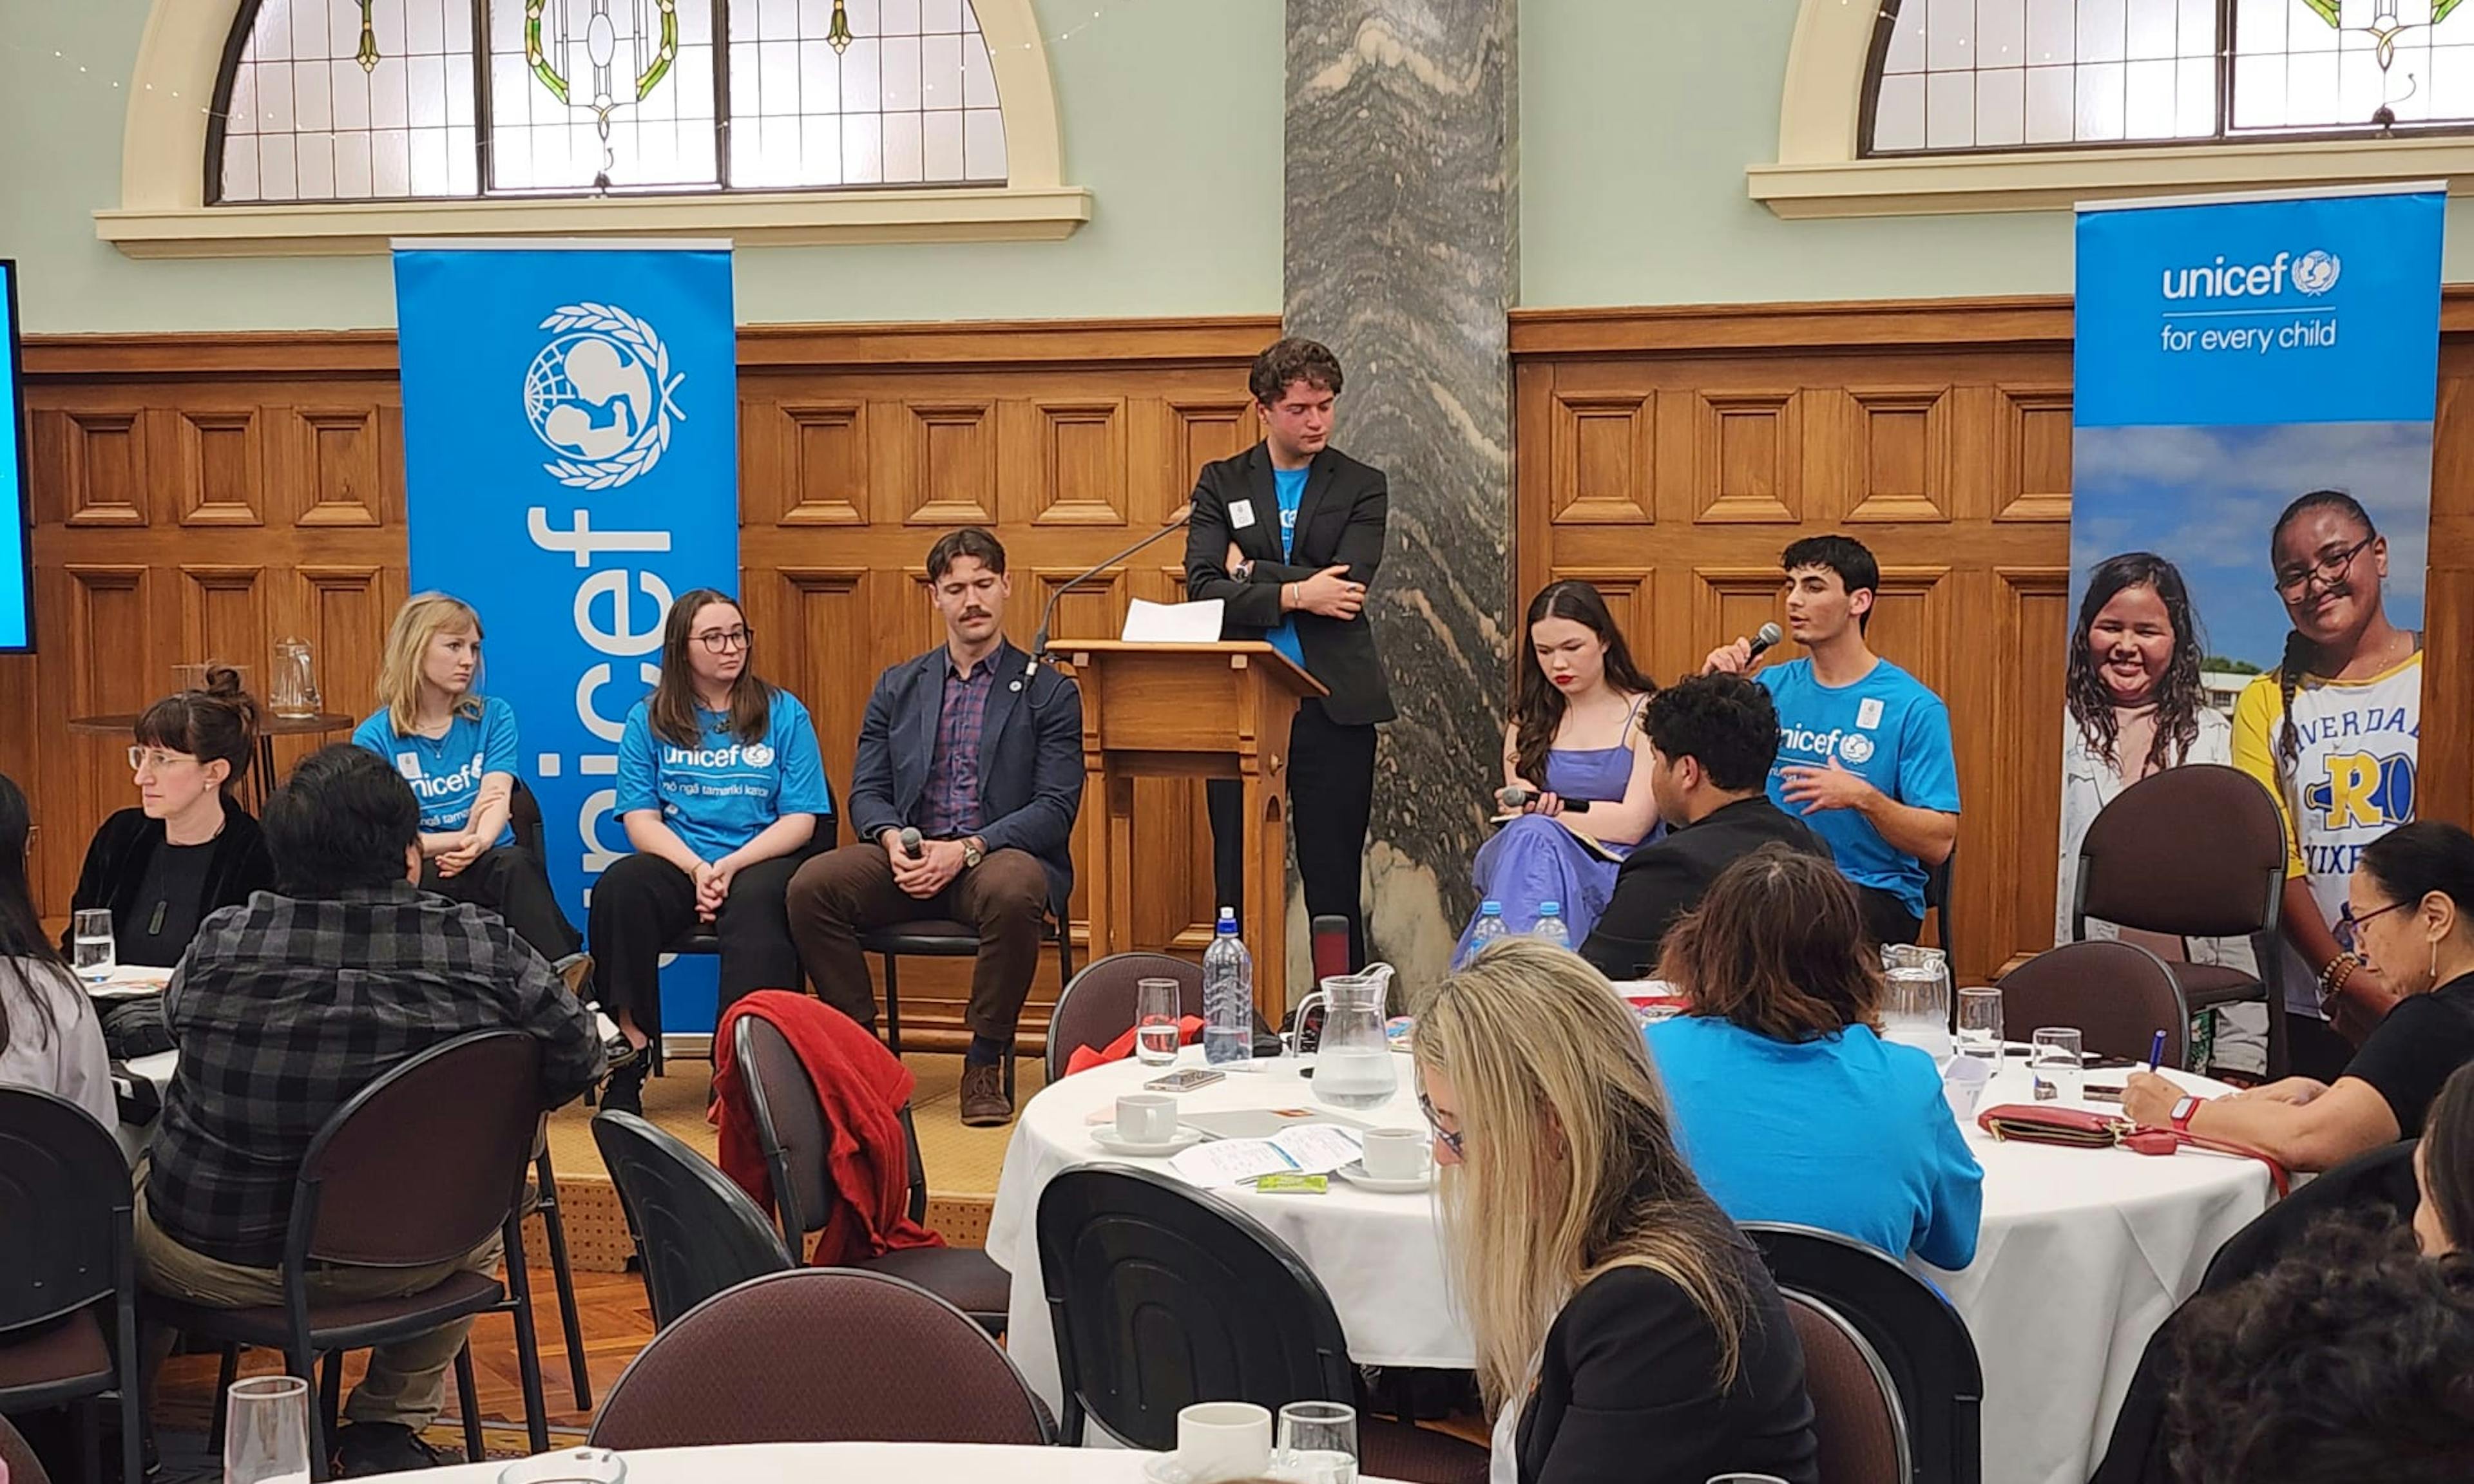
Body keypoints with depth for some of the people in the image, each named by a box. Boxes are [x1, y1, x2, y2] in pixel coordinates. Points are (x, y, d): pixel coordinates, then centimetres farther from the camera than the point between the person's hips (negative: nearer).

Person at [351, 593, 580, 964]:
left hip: (491, 862, 2)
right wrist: (461, 837, -20)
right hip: (417, 876, -2)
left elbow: (497, 797, -4)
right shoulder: (374, 738, 5)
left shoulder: (493, 716, 12)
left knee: (517, 864, -35)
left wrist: (480, 842, -27)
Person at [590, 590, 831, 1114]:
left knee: (754, 905, -36)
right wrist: (697, 869, -15)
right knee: (618, 890, -31)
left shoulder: (784, 714, 10)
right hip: (676, 861, 2)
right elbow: (640, 819, 4)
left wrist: (730, 866, -13)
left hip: (762, 859, -1)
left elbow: (800, 819, 2)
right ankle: (626, 1064, -31)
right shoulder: (648, 721, 13)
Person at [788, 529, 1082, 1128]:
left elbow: (1056, 808, -3)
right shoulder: (896, 687, 18)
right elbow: (866, 791, 13)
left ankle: (986, 1061, -19)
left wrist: (968, 849, -17)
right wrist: (892, 840, -11)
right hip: (909, 856, 3)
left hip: (1001, 855, -3)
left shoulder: (1049, 691, 6)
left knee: (1011, 892, -39)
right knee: (810, 886, -25)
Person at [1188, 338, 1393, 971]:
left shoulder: (1362, 486, 7)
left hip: (1332, 705, -1)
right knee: (1237, 881, 4)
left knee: (1334, 885, 2)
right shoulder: (1221, 483, 9)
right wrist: (1294, 593, -13)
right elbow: (1204, 588, -5)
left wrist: (1253, 572, -5)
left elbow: (1345, 588, -9)